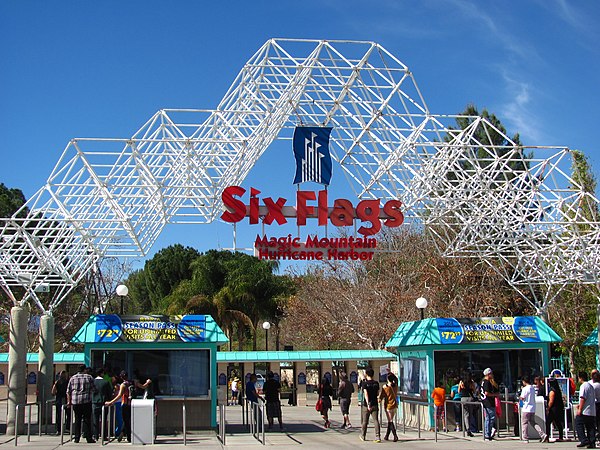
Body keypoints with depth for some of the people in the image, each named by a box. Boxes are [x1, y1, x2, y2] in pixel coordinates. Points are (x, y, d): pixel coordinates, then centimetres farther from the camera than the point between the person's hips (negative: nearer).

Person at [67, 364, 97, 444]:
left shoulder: (73, 378, 8)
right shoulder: (89, 377, 1)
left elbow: (68, 391, 9)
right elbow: (93, 390, 2)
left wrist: (69, 401, 16)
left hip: (75, 402, 2)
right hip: (87, 401, -2)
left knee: (77, 420, 8)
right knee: (87, 420, 2)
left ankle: (76, 438, 8)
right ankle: (88, 438, 1)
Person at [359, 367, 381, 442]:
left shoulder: (364, 383, -8)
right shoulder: (376, 383, 4)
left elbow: (365, 393, -19)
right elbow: (377, 394, 13)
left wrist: (368, 403, -24)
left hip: (366, 405, -2)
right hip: (375, 405, 2)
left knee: (365, 421, 11)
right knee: (376, 421, -3)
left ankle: (363, 436, 27)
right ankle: (378, 436, -15)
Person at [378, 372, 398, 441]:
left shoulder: (385, 387, -15)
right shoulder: (395, 386, -1)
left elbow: (381, 397, -14)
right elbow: (396, 379, 21)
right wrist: (391, 373, 23)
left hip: (388, 406, -5)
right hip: (395, 406, 5)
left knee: (390, 421, -2)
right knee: (390, 421, 15)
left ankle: (395, 436, -15)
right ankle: (386, 436, 24)